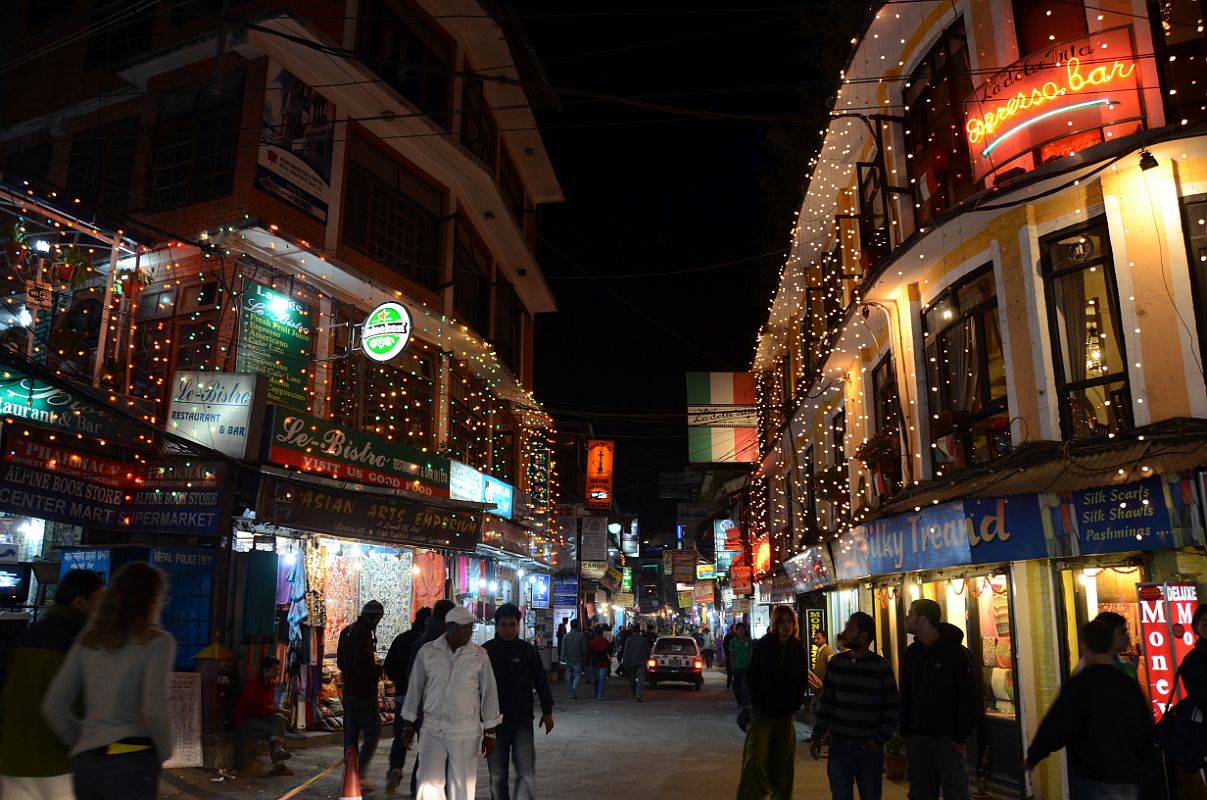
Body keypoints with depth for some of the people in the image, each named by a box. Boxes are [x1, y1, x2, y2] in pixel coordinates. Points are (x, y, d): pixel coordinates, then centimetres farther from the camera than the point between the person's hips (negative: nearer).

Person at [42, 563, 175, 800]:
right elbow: (153, 709, -16)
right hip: (133, 761, -5)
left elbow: (53, 707, 9)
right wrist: (164, 753, -1)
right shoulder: (157, 642, -7)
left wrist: (83, 745, 18)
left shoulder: (88, 641, 9)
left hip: (85, 762, 5)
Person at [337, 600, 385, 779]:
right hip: (365, 692, -9)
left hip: (348, 691, 9)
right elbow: (365, 665, -24)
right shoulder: (365, 634, -19)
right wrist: (379, 670, -8)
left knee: (350, 733, 13)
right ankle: (361, 770, -7)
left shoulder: (347, 631, 11)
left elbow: (340, 661, 18)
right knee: (373, 731, 0)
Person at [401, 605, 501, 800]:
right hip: (432, 730, 0)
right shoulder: (427, 652, -1)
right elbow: (414, 689, 7)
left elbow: (489, 694, 3)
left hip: (466, 733, 0)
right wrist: (408, 726, 9)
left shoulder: (479, 655, -2)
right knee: (429, 784, -9)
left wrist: (489, 733, 2)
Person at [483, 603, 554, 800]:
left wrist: (547, 711, 6)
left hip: (522, 720, 0)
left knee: (526, 773, -7)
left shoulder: (527, 650, 0)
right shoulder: (486, 651, -2)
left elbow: (540, 681, 7)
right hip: (495, 721, 1)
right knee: (497, 775, 10)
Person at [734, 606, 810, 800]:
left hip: (786, 715, 3)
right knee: (755, 760, -13)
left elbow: (803, 680, 12)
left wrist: (795, 704, 1)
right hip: (762, 712, -3)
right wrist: (759, 702, -8)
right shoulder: (762, 646, -4)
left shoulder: (798, 649, 3)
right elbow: (751, 676, 0)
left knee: (783, 763, 9)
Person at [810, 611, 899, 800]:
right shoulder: (836, 663, 2)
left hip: (870, 748, -2)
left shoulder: (882, 667, -6)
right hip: (839, 746, 2)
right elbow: (826, 703, 5)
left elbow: (893, 707, -1)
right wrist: (817, 737, 2)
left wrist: (880, 738, -5)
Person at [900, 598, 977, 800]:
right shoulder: (911, 652, 7)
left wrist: (961, 736, -13)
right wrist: (905, 731, 4)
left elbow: (968, 698, -11)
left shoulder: (955, 651, -10)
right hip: (917, 737, 5)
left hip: (947, 738, -5)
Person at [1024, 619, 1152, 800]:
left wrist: (1033, 757, -2)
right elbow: (1145, 732, 11)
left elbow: (1056, 728, -17)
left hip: (1093, 781, -5)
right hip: (1130, 780, 5)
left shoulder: (1079, 685, -15)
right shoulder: (1129, 684, 2)